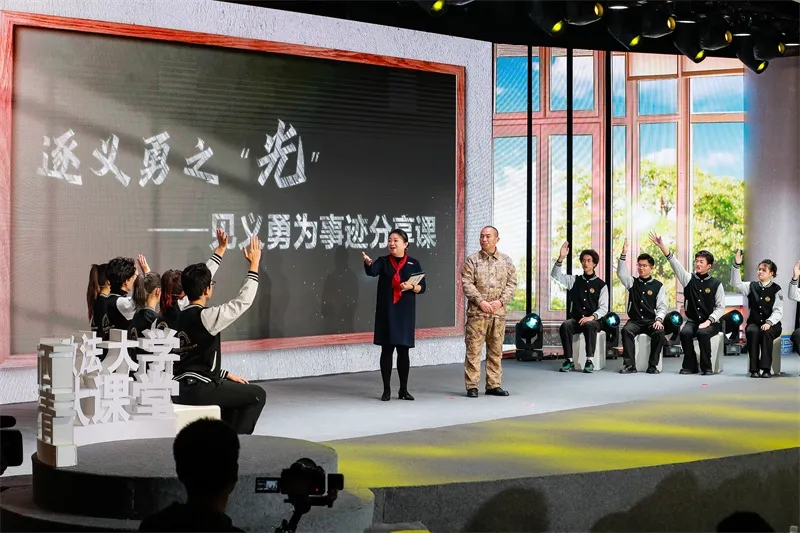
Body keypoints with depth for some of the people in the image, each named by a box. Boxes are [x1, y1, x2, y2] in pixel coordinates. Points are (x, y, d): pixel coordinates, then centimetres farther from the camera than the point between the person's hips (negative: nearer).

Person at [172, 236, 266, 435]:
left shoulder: (181, 316, 12)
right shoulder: (206, 316, -15)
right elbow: (242, 302, -10)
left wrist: (225, 374, 23)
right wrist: (254, 265, -4)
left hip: (180, 388, 9)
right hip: (197, 389, -9)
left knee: (236, 389, 31)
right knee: (257, 394, 3)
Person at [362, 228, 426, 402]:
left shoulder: (413, 263, 5)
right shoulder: (383, 261, 2)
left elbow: (423, 287, 5)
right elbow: (372, 271, -20)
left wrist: (411, 286, -16)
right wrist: (368, 263, -42)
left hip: (405, 312, 1)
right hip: (386, 311, 0)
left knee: (403, 350, 5)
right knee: (387, 350, 0)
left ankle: (403, 389, 15)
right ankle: (387, 390, 7)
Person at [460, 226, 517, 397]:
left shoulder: (507, 261, 10)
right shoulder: (472, 260, 2)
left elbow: (511, 284, 6)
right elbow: (466, 284, -5)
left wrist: (501, 301, -9)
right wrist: (481, 301, -14)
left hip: (498, 312, 3)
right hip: (477, 312, -3)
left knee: (496, 350, 8)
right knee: (473, 349, -4)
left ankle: (494, 384, 15)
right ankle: (472, 386, 0)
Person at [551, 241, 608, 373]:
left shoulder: (601, 285, 5)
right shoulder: (574, 280, 14)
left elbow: (604, 308, -1)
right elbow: (555, 275, 4)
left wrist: (592, 317, -19)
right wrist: (561, 258, -9)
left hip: (593, 321, -2)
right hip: (575, 319, 2)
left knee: (590, 326, -38)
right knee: (565, 325, -31)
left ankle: (589, 361, -36)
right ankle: (569, 361, -29)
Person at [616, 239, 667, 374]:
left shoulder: (658, 286, 7)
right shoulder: (632, 282, 13)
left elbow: (662, 306, 2)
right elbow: (621, 273, -3)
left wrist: (659, 319, -17)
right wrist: (623, 255, -14)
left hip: (651, 321, -1)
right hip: (635, 321, 1)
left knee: (659, 332, -33)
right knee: (626, 330, -32)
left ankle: (652, 365, -24)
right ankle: (629, 365, -31)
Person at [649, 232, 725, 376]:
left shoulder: (716, 284, 0)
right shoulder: (689, 279, 6)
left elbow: (720, 307, -2)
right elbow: (675, 263, -5)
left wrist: (709, 321, -16)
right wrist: (662, 246, -16)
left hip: (710, 323, -2)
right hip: (692, 321, 2)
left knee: (703, 333, -33)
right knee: (685, 333, -29)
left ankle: (706, 367, -20)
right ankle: (690, 365, -15)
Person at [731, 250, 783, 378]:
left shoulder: (776, 290, 1)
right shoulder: (752, 286, 11)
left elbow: (778, 311, -7)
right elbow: (736, 283, -1)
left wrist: (769, 323, -23)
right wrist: (737, 265, -13)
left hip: (771, 325, -2)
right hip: (754, 323, 2)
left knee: (766, 333, -35)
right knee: (752, 332, -32)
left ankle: (766, 368, -33)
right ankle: (754, 369, -32)